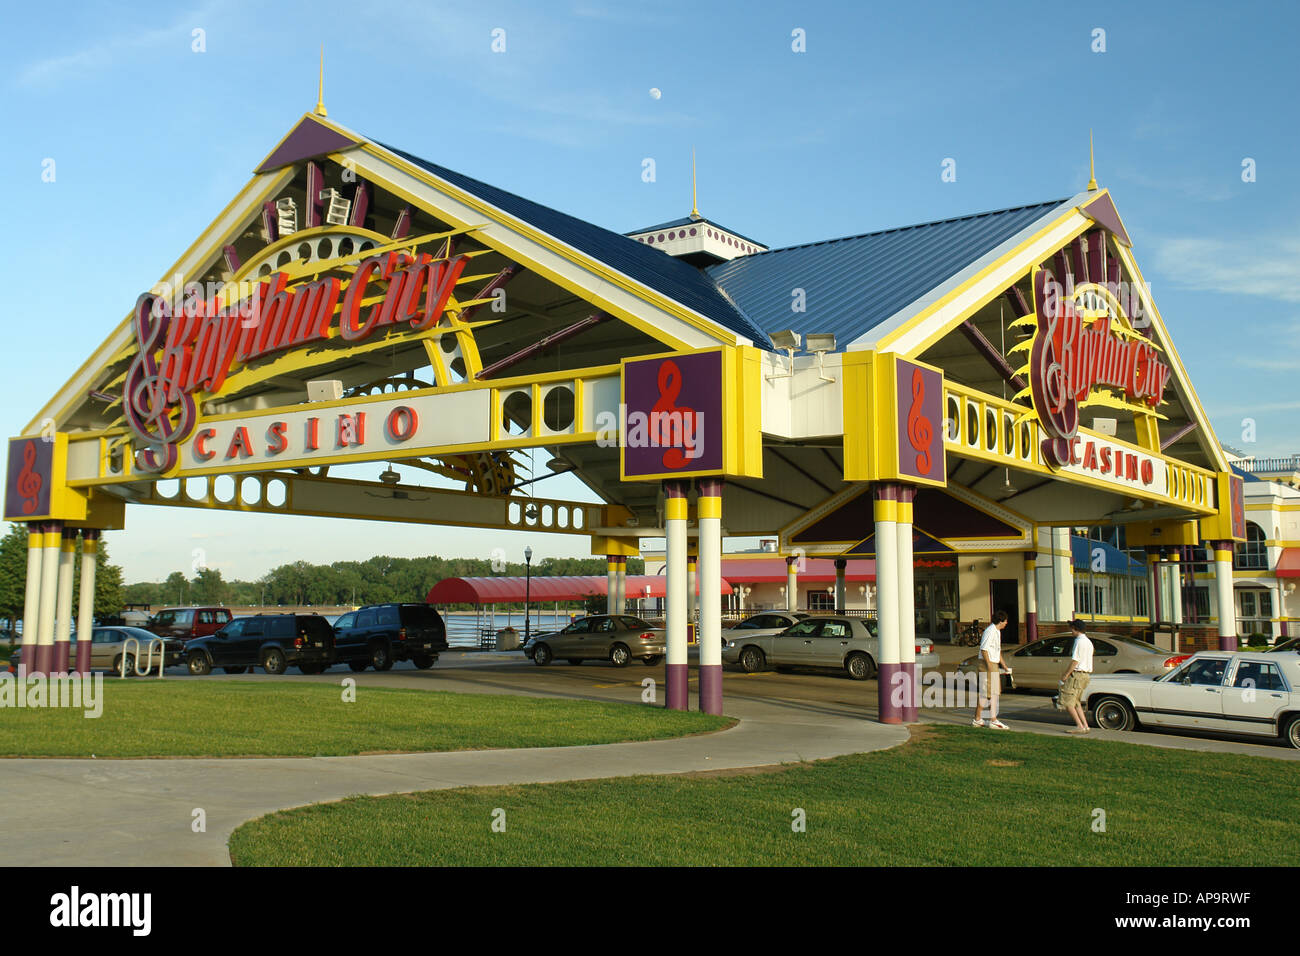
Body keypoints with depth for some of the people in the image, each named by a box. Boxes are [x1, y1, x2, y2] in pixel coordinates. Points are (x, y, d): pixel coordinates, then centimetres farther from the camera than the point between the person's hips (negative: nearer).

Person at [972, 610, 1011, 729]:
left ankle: (993, 720, 14)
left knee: (995, 692, 10)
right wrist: (989, 666, -22)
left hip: (994, 665, 10)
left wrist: (1003, 665, 22)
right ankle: (977, 719, -3)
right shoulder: (990, 631, -15)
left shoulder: (997, 631, 17)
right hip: (987, 665, -10)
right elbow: (984, 649, -20)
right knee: (985, 693, -7)